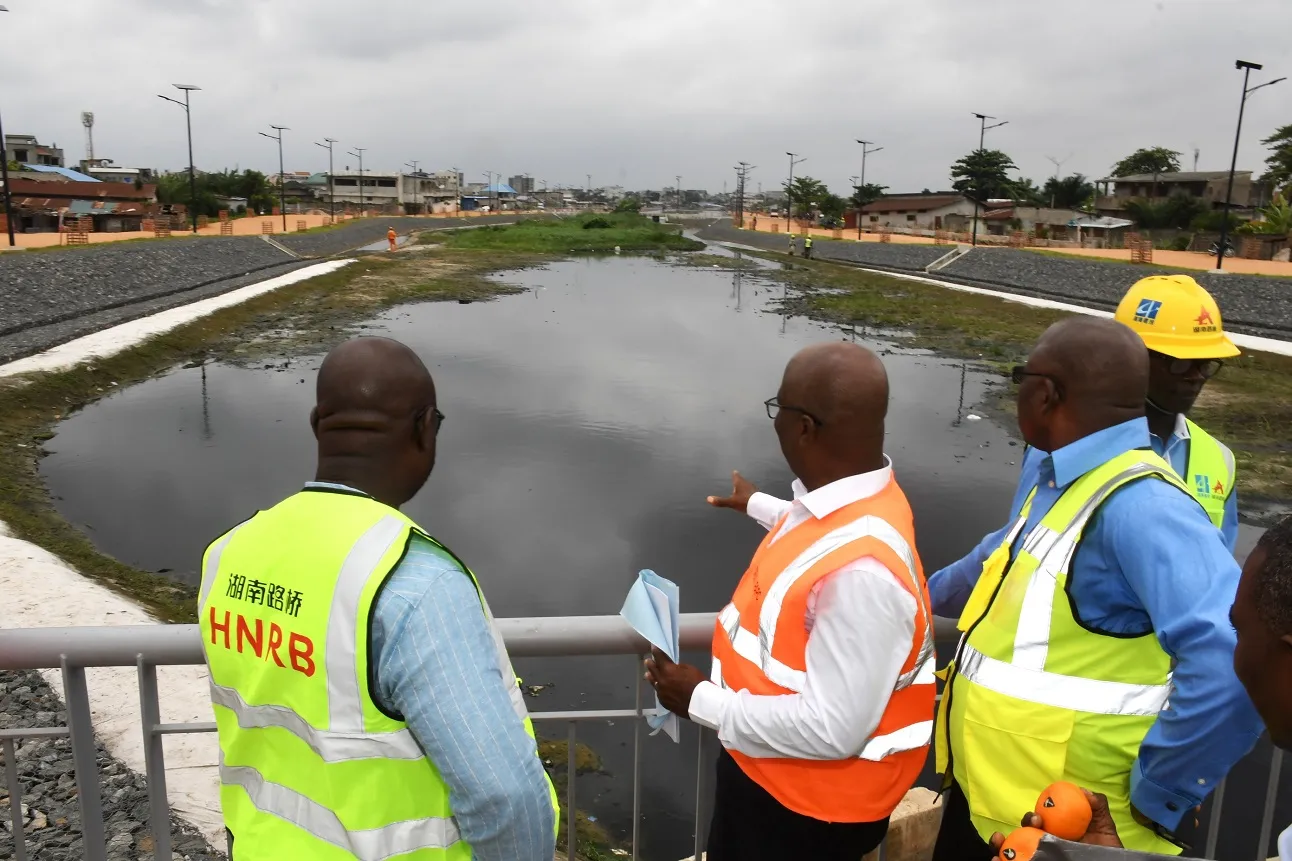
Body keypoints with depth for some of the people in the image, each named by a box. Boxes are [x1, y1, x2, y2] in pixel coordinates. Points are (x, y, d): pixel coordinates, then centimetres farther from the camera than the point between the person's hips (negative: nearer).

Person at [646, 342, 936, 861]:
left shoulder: (860, 569, -39)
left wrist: (701, 701, -23)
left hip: (810, 802, -8)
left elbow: (833, 730, -34)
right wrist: (759, 506, 34)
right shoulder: (851, 498, -9)